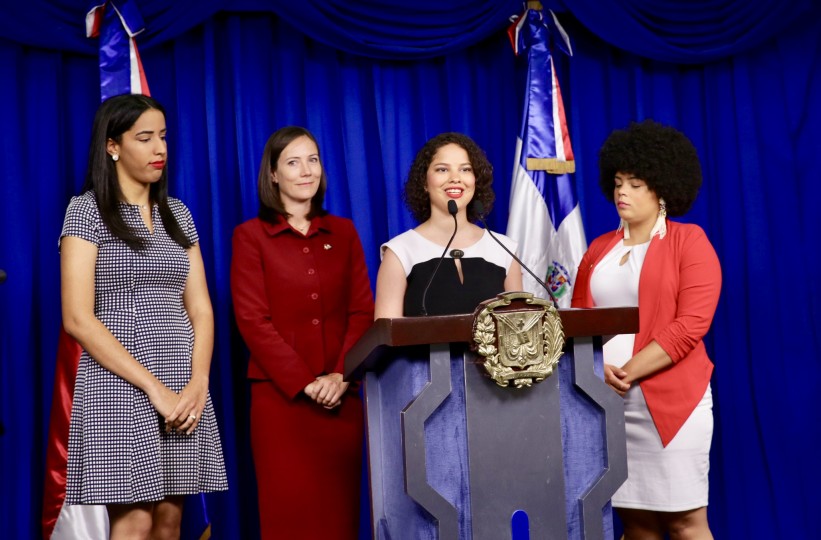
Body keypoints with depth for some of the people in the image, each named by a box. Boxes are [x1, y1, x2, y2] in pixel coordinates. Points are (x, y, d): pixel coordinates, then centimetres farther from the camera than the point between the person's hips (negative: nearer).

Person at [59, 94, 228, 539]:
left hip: (184, 387, 5)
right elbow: (77, 319, -11)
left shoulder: (178, 214, 14)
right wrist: (154, 388, -15)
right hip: (119, 383, -5)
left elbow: (200, 308, 11)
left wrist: (198, 383, -7)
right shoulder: (87, 210, -3)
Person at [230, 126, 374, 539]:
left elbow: (362, 313, 6)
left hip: (341, 396, 3)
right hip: (280, 396, -3)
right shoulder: (251, 235, 3)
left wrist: (340, 376, -9)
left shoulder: (343, 233, 13)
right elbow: (252, 319, -5)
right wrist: (305, 382, -12)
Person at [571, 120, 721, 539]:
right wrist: (598, 368, -8)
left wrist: (629, 371, -15)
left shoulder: (689, 241, -1)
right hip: (605, 400, 5)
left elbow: (690, 324, -11)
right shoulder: (599, 248, 15)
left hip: (670, 399, -4)